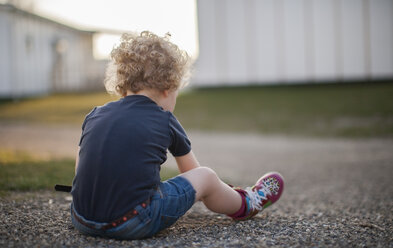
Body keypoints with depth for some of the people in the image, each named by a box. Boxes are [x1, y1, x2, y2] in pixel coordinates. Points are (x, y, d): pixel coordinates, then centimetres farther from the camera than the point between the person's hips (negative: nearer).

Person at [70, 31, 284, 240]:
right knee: (206, 177, 13)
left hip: (80, 222, 5)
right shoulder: (165, 121, 5)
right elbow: (192, 173, 20)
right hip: (132, 224, -4)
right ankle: (243, 204, 40)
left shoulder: (94, 115, 12)